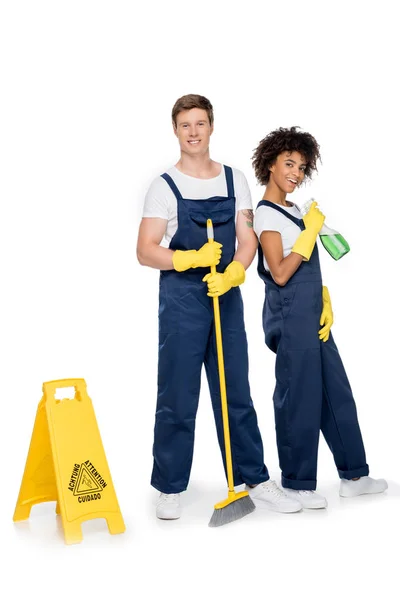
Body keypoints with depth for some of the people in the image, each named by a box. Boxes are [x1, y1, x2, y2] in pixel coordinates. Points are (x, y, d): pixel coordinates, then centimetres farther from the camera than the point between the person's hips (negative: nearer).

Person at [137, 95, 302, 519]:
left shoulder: (235, 180, 9)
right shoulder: (164, 186, -2)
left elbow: (248, 239, 3)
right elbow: (145, 252, -7)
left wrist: (232, 273, -16)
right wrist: (193, 258, -21)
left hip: (227, 296, 3)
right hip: (181, 298, -3)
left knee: (236, 393, 11)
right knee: (176, 398, 2)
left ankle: (256, 479, 23)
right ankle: (169, 488, 17)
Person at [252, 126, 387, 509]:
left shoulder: (293, 211, 18)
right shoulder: (266, 214, -9)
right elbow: (280, 273, -18)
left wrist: (326, 306, 7)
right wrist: (310, 231, -15)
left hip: (312, 316, 9)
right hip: (290, 316, -9)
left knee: (336, 393, 13)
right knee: (299, 398, -1)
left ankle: (353, 475, 24)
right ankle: (297, 484, 13)